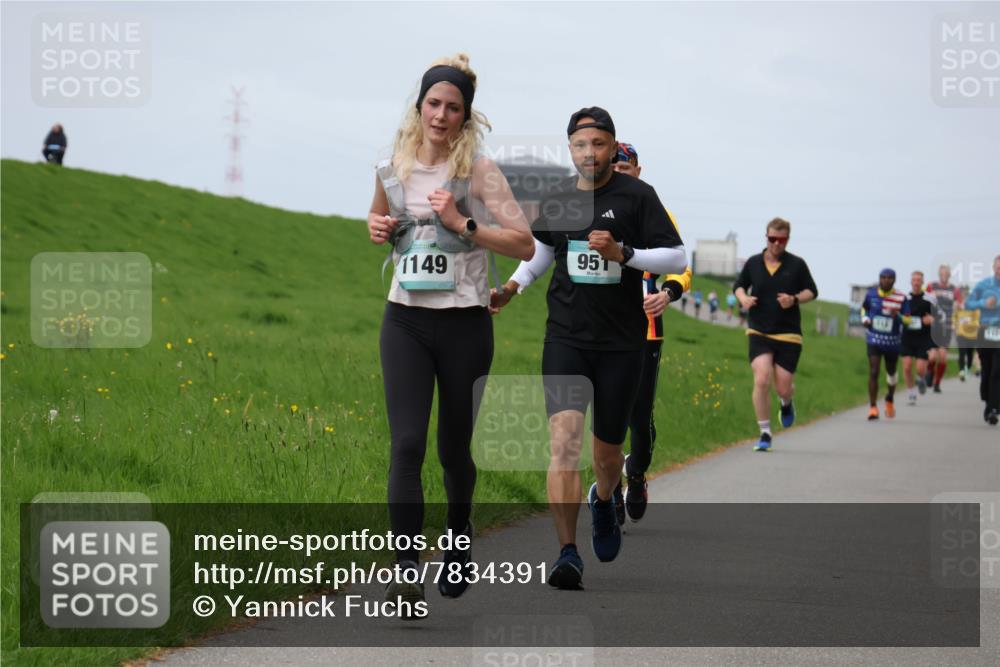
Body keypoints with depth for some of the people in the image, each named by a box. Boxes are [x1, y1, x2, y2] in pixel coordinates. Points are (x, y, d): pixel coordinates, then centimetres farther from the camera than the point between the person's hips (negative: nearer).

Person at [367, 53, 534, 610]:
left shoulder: (479, 171, -6)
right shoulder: (392, 169, 6)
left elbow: (525, 244, -12)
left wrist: (462, 223, -20)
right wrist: (377, 229, 4)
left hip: (464, 324, -2)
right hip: (405, 321, 2)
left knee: (454, 445, 10)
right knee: (407, 442, -12)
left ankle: (460, 536, 39)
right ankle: (407, 568, -17)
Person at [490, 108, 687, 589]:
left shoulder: (636, 195, -2)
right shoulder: (556, 201, 7)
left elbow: (677, 259, -4)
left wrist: (622, 253, -18)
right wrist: (511, 288, 10)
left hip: (622, 343, -1)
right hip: (565, 338, 1)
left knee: (607, 449, 11)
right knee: (564, 436, -18)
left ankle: (603, 500, 48)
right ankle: (568, 554, -21)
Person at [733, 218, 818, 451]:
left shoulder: (797, 264, 0)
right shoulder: (753, 263, 4)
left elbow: (812, 291, 8)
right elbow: (739, 285, 18)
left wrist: (795, 299, -12)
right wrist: (743, 298, -4)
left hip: (788, 334, 0)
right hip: (759, 332, 0)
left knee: (783, 388, 0)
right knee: (761, 380, -17)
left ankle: (786, 403, 40)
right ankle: (765, 434, -6)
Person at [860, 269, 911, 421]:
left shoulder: (901, 298, -6)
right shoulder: (871, 294, -2)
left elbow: (908, 320, -5)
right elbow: (864, 307, 18)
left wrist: (898, 316, -25)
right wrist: (864, 318, -1)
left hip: (892, 341, 1)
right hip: (874, 339, -1)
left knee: (891, 372, 18)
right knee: (873, 372, -14)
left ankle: (890, 399, 46)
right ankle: (872, 407, -12)